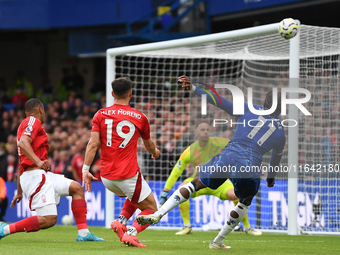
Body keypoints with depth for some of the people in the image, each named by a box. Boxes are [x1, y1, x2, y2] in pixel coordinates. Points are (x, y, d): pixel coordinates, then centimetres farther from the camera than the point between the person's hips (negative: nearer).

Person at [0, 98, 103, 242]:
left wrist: (19, 192, 30)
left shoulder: (25, 125, 26)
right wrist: (38, 162, -35)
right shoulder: (33, 122, -2)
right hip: (35, 175, -11)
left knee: (77, 188, 14)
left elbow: (21, 165, 29)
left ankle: (83, 233, 9)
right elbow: (23, 143, -23)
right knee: (49, 219, -20)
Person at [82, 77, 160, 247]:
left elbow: (93, 144, -7)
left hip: (106, 177, 4)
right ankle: (131, 233, -15)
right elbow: (148, 144, 19)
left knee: (135, 196, 32)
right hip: (128, 175, -4)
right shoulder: (139, 118, 1)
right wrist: (155, 152, 41)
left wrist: (85, 170, -3)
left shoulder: (101, 115, 2)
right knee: (151, 209, 11)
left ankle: (120, 221, 7)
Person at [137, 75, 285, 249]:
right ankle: (217, 242, 33)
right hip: (250, 170, 0)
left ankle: (158, 215, 3)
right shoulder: (280, 133, 17)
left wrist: (193, 88, 2)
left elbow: (219, 101, 2)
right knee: (245, 203, 31)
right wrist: (271, 178, 55)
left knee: (195, 184, 19)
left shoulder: (248, 110, 11)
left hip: (226, 159, 0)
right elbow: (276, 158, 35)